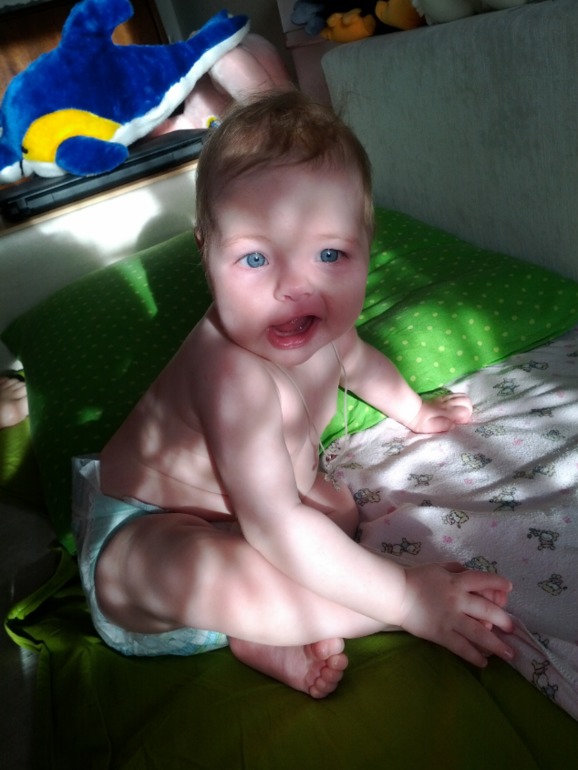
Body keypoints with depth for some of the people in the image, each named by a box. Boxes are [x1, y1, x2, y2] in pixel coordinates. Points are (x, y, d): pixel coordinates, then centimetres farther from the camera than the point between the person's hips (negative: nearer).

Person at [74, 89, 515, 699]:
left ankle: (264, 628, -9)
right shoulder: (231, 374, -40)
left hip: (227, 502, 9)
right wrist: (405, 598, -32)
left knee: (340, 508, -3)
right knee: (181, 567, -39)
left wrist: (415, 412, 28)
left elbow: (358, 361, 13)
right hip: (138, 536, -8)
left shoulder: (317, 325, -13)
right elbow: (279, 529, -38)